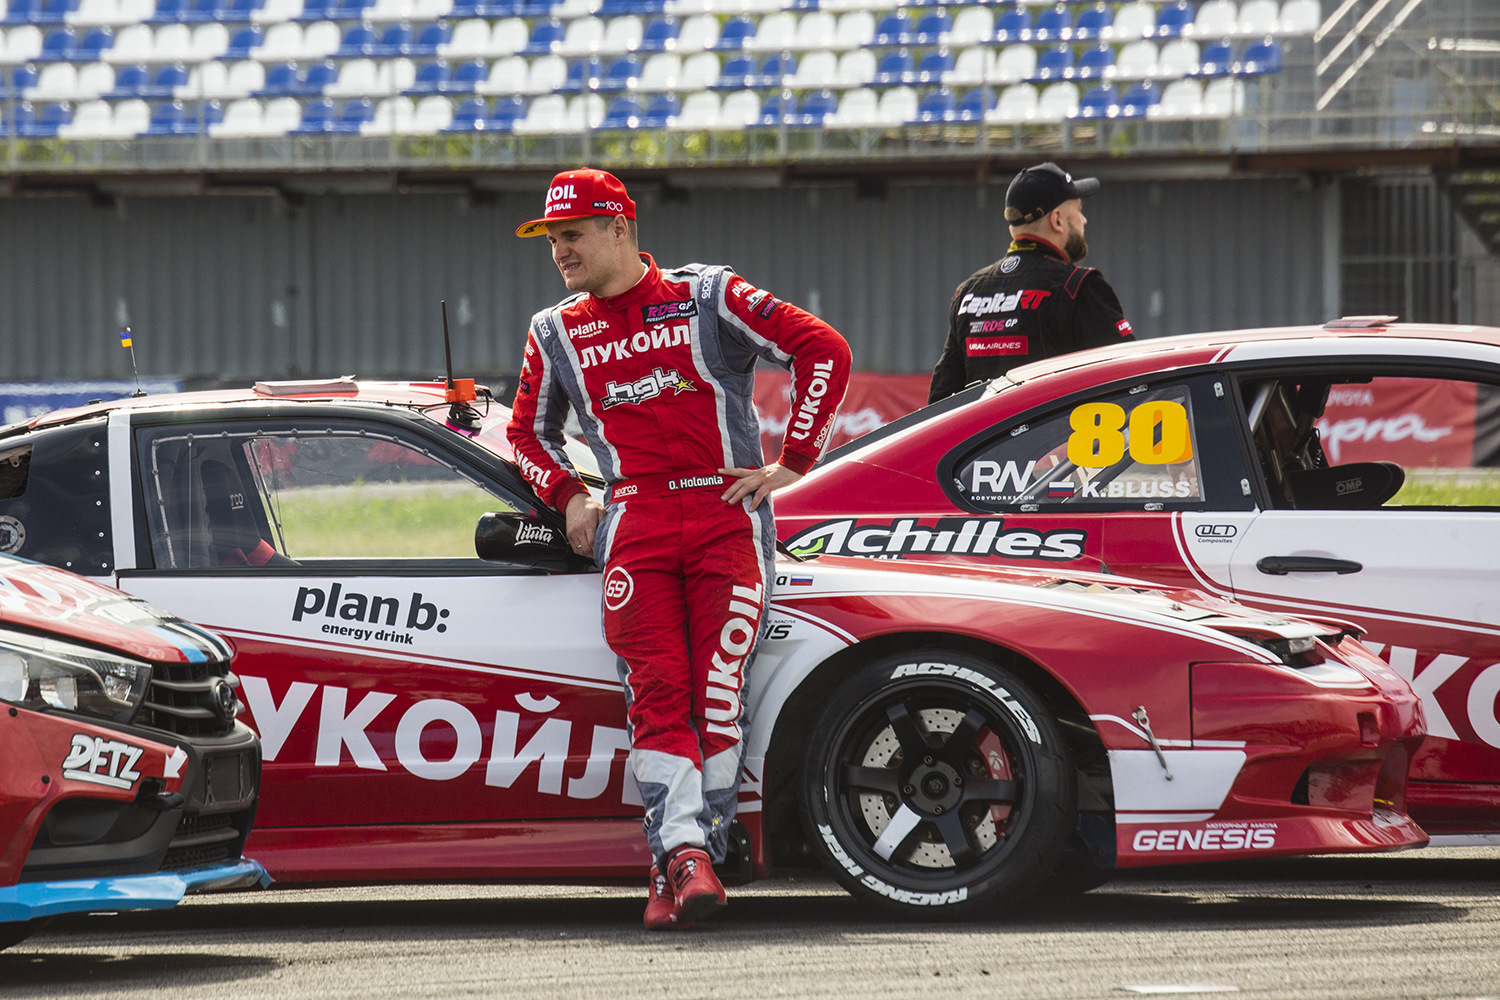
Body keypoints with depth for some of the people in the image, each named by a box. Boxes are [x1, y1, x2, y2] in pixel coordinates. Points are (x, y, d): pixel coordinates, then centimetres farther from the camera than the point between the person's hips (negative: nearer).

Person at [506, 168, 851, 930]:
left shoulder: (707, 298, 5)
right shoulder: (556, 334, 17)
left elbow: (824, 350, 2)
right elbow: (528, 431, 32)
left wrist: (794, 463, -2)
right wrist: (568, 498, 13)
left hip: (728, 517, -2)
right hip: (634, 524, 2)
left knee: (718, 694, -9)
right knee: (657, 692, -15)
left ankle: (682, 865, -3)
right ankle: (685, 852, -25)